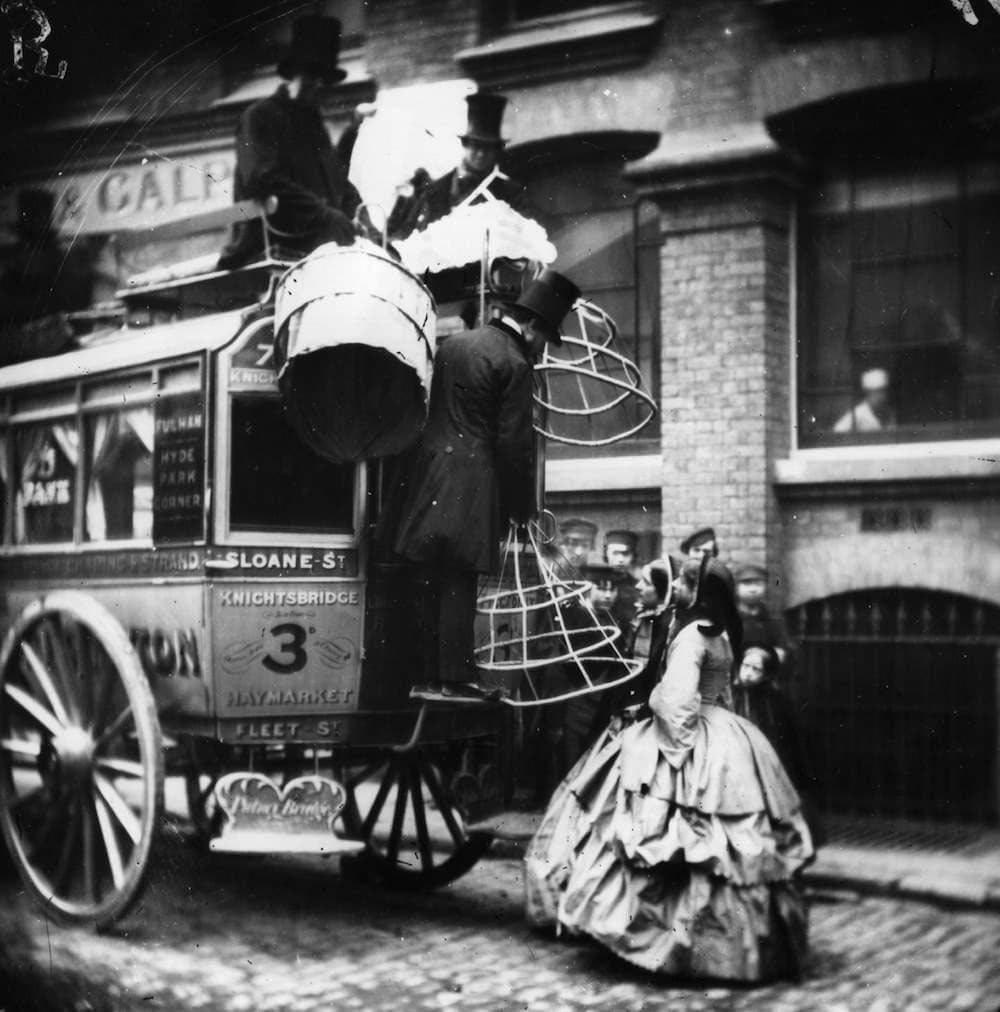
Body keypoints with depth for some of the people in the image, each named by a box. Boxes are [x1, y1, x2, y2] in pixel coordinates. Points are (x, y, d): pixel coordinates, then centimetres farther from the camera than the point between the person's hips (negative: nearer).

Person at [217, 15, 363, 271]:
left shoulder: (313, 120, 26)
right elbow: (265, 180, -15)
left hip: (320, 243, 7)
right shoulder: (260, 117, 1)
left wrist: (358, 214, 2)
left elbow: (338, 180, 25)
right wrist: (325, 216, -23)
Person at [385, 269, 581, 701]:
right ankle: (454, 677, 1)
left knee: (435, 584, 10)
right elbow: (515, 443, -11)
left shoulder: (452, 343, 14)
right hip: (471, 487, -7)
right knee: (458, 585, -3)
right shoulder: (514, 363, -10)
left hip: (429, 478, 7)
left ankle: (431, 675, 14)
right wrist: (522, 508, -2)